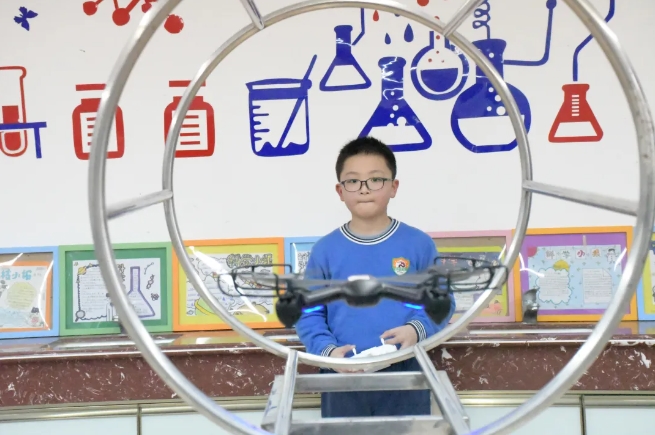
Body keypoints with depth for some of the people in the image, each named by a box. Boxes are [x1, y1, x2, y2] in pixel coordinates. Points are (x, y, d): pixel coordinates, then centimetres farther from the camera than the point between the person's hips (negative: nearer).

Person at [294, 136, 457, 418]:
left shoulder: (419, 244, -1)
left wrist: (418, 329, -16)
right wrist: (327, 350, -16)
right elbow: (309, 313, 1)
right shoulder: (325, 250, -1)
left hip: (405, 378, 0)